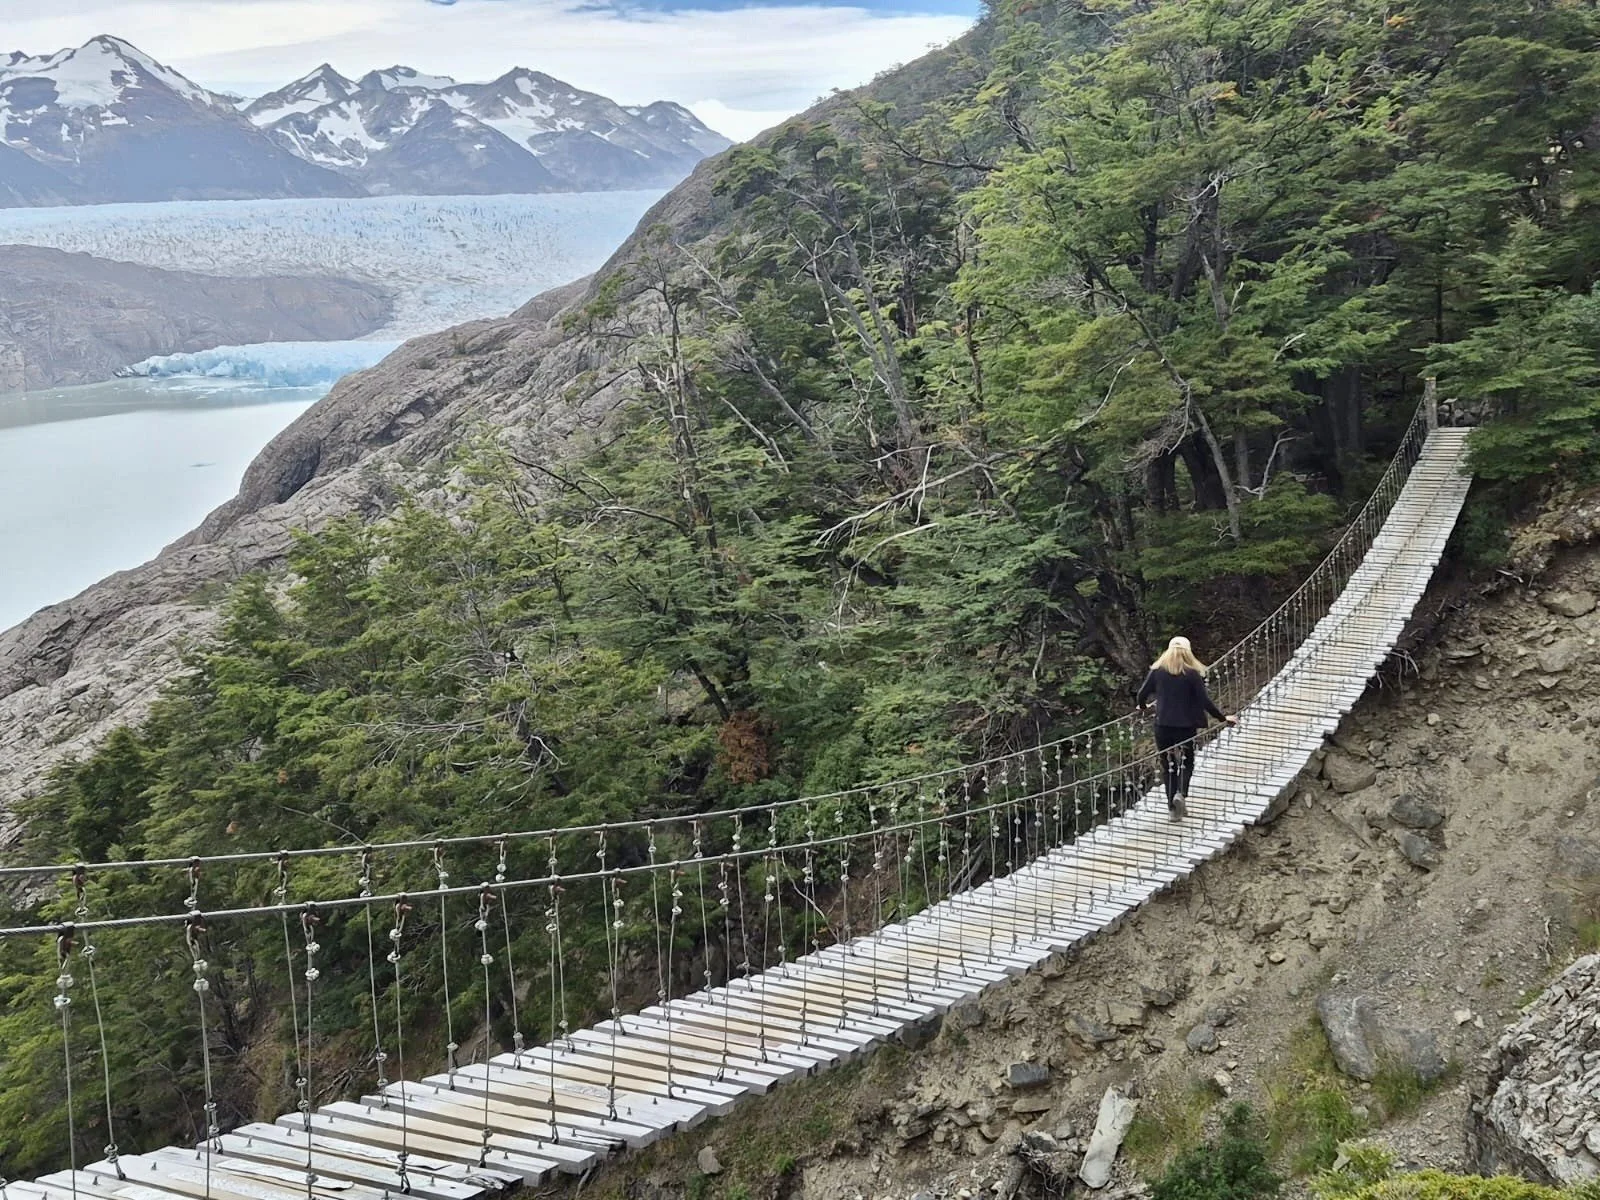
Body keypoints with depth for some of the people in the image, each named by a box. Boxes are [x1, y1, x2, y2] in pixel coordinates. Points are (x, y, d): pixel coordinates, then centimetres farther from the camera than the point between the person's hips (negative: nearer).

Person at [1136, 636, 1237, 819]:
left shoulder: (1157, 670, -1)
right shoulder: (1193, 673, -7)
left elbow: (1143, 693, 3)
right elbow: (1204, 701, -10)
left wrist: (1142, 707, 25)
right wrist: (1223, 718, 1)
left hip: (1163, 726, 2)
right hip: (1186, 726, -2)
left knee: (1168, 766, 13)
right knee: (1186, 763, 16)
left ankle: (1172, 806, 11)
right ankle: (1181, 793, -10)